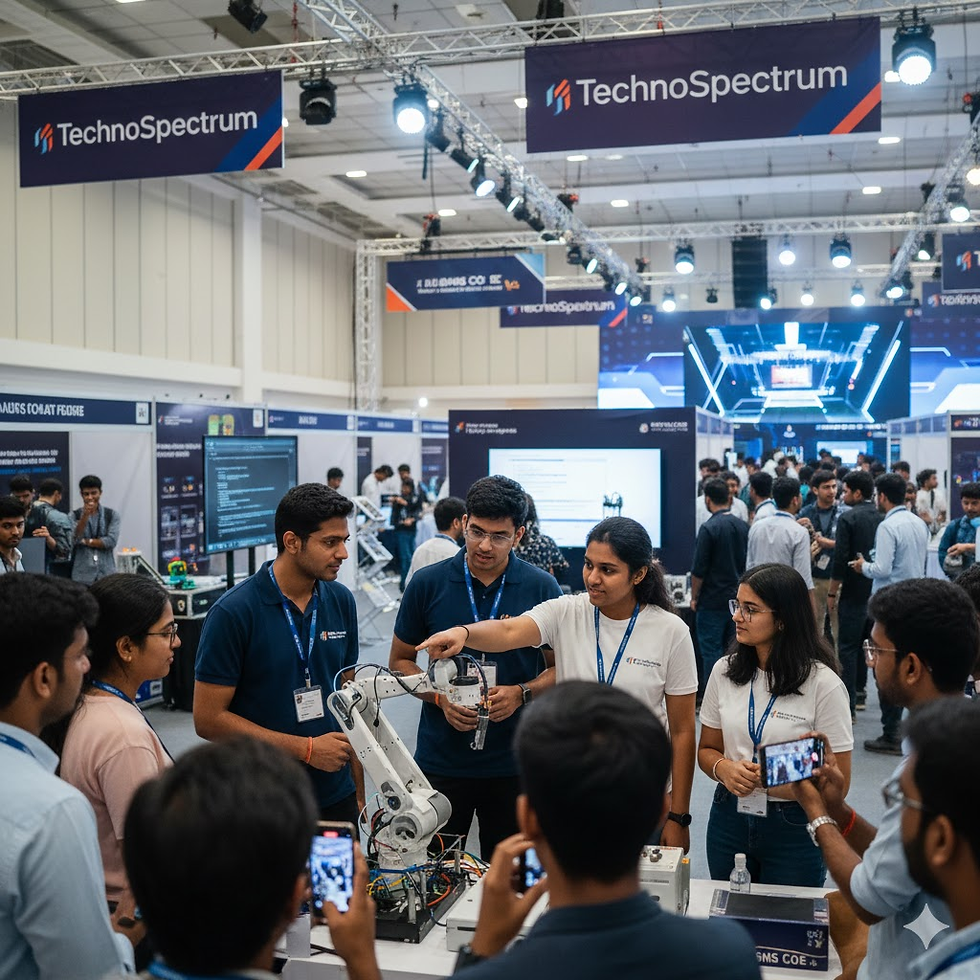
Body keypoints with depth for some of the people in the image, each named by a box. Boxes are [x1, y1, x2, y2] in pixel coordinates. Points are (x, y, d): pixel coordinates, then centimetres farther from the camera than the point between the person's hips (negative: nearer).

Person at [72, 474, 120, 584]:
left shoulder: (112, 515, 6)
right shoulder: (74, 515, 6)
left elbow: (111, 541, -5)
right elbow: (74, 539, -9)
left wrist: (86, 541, -5)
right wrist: (85, 515, -17)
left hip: (106, 574, 1)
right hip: (82, 576, -1)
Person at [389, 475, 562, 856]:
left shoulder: (542, 589, -3)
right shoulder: (427, 583, -3)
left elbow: (560, 667, 5)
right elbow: (400, 661, 5)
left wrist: (522, 693, -14)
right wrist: (440, 697, -12)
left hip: (513, 764, 0)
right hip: (439, 762, 0)